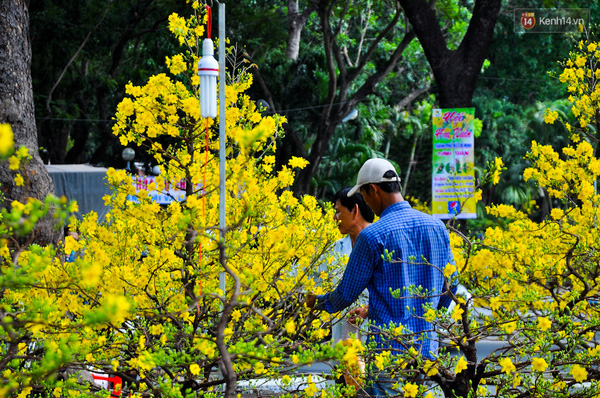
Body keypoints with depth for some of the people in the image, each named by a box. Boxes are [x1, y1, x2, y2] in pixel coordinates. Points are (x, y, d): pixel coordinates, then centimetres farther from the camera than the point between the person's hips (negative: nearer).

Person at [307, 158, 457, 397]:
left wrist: (318, 302, 20)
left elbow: (347, 292, -3)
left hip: (389, 348, -6)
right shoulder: (437, 228, 6)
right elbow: (448, 290, 16)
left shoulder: (372, 236, -12)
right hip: (427, 348, 6)